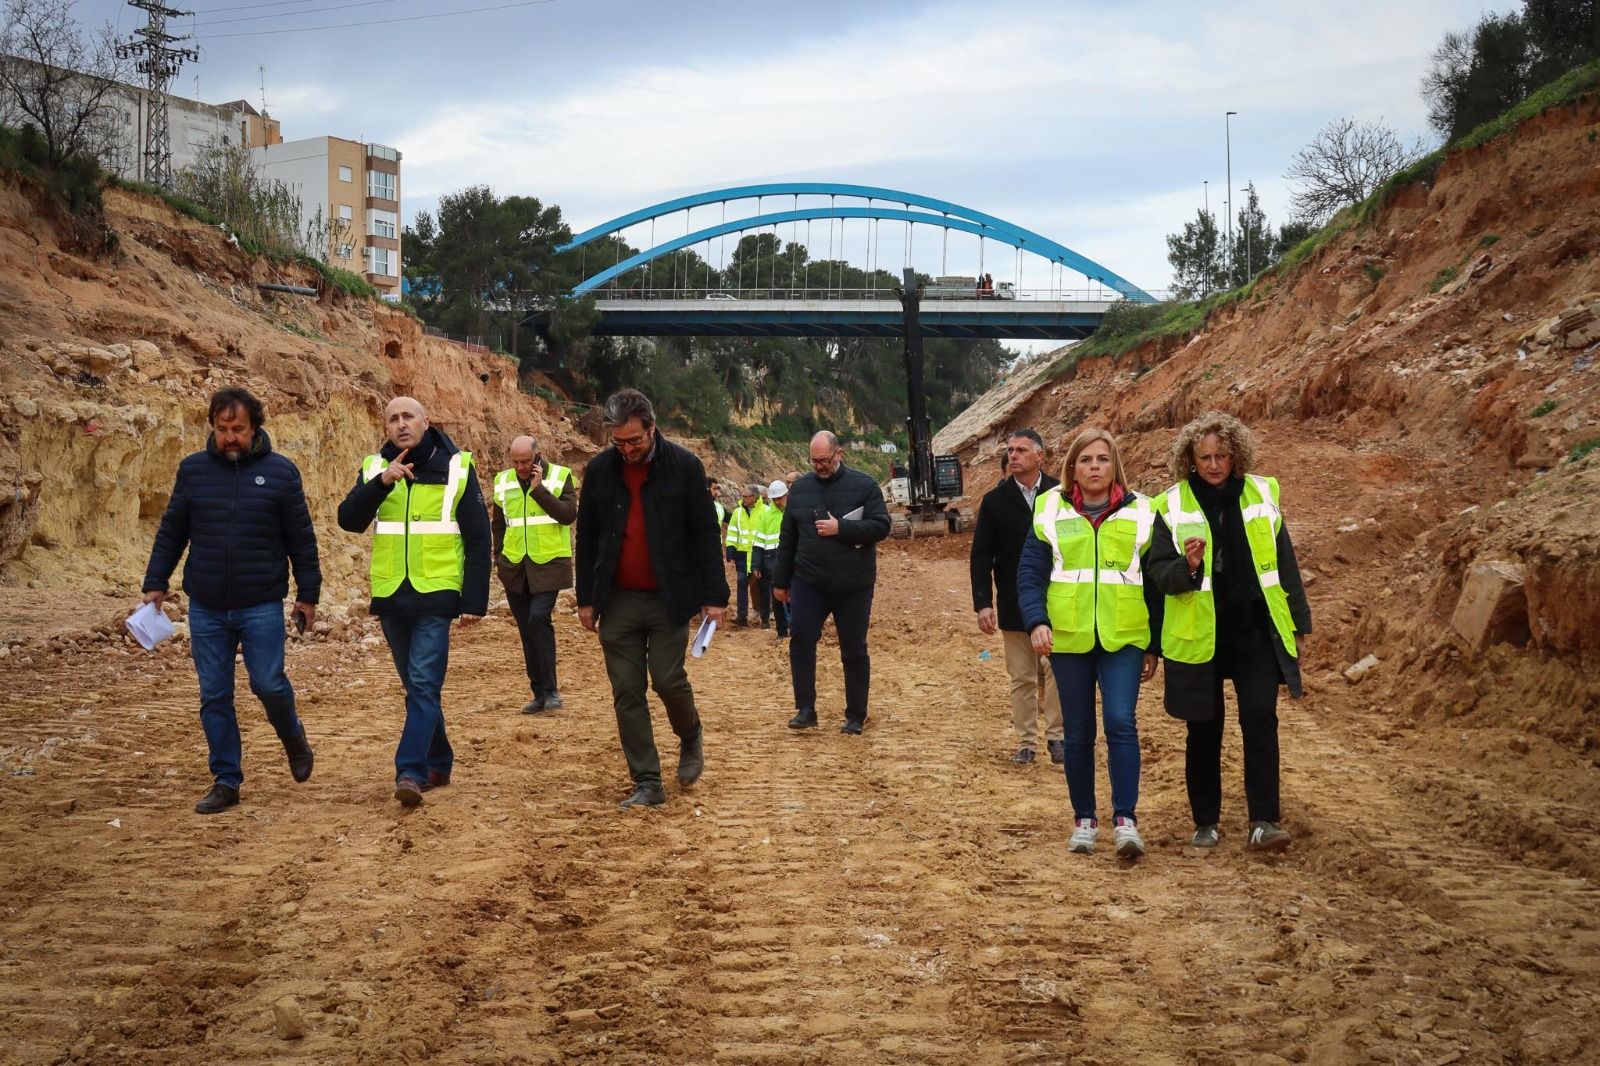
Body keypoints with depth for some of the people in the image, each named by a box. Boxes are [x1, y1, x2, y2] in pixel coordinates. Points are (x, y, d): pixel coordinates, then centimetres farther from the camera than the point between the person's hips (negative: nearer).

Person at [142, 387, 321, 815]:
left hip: (262, 606, -2)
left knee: (269, 684, -5)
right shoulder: (193, 469, 4)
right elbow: (171, 532, 11)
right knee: (214, 696, 5)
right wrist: (155, 583, 6)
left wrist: (308, 594, 2)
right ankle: (226, 781, 15)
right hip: (206, 608, 2)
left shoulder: (280, 471, -2)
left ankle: (293, 737, 27)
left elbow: (301, 538, 3)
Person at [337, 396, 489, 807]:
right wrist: (381, 483, -23)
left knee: (423, 685, -12)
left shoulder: (456, 468, -3)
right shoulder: (375, 468, 5)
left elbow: (478, 538, -2)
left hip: (436, 595, -4)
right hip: (390, 598, 4)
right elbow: (349, 520, -9)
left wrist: (474, 601, -7)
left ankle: (410, 772, -15)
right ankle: (438, 764, 26)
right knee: (418, 687, 14)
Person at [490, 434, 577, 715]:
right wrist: (499, 558, 12)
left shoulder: (560, 477, -4)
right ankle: (540, 693, 16)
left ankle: (550, 689, -11)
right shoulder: (503, 481, 7)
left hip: (548, 565, -4)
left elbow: (568, 514, -17)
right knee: (527, 629, 7)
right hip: (515, 566, 5)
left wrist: (538, 489, -19)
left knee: (538, 619, -20)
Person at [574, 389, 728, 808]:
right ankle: (647, 784, 9)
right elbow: (586, 538, 10)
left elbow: (705, 534, -3)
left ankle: (691, 738, 28)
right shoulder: (599, 470, 3)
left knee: (668, 679, -5)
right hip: (617, 600, 3)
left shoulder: (684, 466, -6)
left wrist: (714, 595, -6)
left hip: (668, 599, -3)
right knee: (626, 691, 2)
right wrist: (586, 598, 9)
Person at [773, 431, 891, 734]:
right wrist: (781, 581, 12)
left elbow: (881, 526, -9)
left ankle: (856, 716, 16)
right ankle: (805, 710, -4)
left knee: (854, 650, 5)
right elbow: (787, 538, 11)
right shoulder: (800, 488, 6)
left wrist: (841, 528, -20)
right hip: (808, 583, 2)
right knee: (800, 640, -11)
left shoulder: (864, 486, -3)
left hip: (853, 585, -2)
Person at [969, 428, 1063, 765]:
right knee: (1022, 677, 8)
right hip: (1014, 607, 1)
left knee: (1055, 671, 1)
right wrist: (983, 603, -8)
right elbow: (980, 556, 0)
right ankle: (1026, 741, 16)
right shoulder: (995, 500, 0)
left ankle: (1056, 736, 12)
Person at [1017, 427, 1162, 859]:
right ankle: (1084, 819, 18)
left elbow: (1155, 583, 8)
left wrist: (1154, 646, 8)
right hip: (1068, 639, 1)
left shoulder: (1140, 513, 5)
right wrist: (1037, 621, -16)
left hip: (1124, 639, -1)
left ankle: (1125, 819, -11)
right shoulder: (1050, 511, 4)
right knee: (1078, 732, 7)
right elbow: (1030, 574, 1)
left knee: (1121, 723, -14)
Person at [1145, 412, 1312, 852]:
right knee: (1204, 730, 8)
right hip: (1198, 636, 0)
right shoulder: (1172, 505, -2)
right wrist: (1187, 565, -25)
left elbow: (1284, 563, 10)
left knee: (1260, 719, -10)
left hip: (1256, 633, 1)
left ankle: (1263, 821, -7)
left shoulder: (1262, 494, 4)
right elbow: (1159, 572, -3)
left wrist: (1300, 624, 12)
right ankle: (1206, 823, 20)